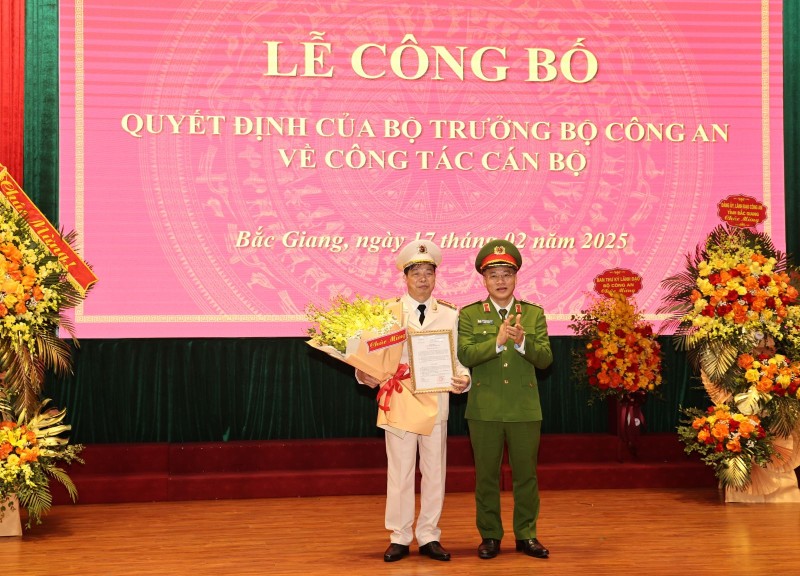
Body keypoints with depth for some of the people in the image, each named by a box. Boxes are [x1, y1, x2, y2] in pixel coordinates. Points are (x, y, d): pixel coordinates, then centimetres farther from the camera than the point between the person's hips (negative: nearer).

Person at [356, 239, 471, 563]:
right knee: (399, 473, 3)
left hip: (436, 404, 2)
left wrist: (463, 379, -14)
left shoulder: (450, 315, 7)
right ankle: (399, 538, 13)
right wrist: (366, 375, -18)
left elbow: (458, 359, 5)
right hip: (398, 402, -2)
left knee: (434, 473, 7)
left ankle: (428, 537, 17)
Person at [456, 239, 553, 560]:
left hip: (525, 410, 1)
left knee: (525, 475, 7)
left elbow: (545, 358, -3)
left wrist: (522, 342, -22)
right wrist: (498, 341, -24)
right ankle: (490, 536, 16)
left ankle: (526, 536, 17)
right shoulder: (469, 315, 3)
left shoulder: (534, 314, 7)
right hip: (485, 410, -1)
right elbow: (464, 355, -11)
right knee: (486, 476, 6)